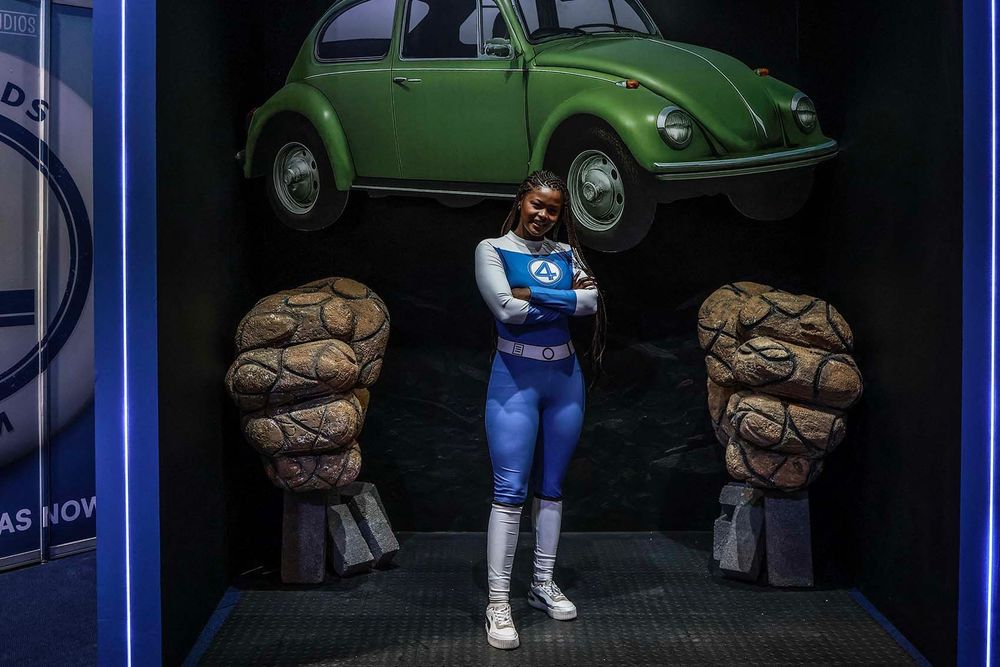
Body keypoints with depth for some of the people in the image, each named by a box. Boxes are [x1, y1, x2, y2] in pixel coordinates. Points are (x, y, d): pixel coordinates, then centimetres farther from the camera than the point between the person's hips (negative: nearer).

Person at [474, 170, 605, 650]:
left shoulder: (566, 253, 11)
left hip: (565, 376, 5)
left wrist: (531, 293, -12)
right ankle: (498, 602, -5)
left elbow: (592, 302, -6)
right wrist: (567, 299, -9)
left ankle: (543, 585, 22)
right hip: (516, 377, -5)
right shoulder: (492, 249, -2)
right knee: (510, 489, -8)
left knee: (551, 487, 11)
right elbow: (506, 308, -16)